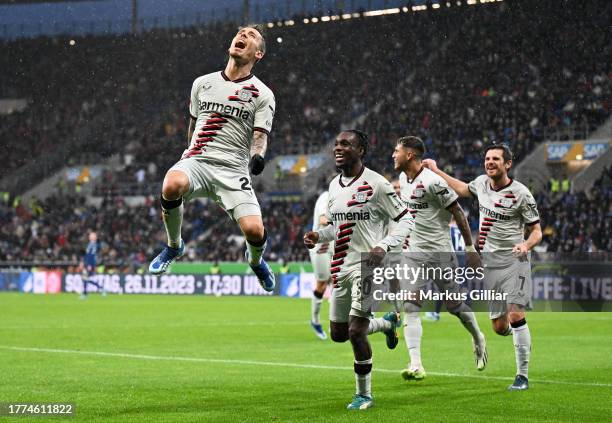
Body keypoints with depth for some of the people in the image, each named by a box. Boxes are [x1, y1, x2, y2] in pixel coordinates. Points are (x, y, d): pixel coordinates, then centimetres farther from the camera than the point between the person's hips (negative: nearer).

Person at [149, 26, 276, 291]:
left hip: (233, 170, -1)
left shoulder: (263, 94, 7)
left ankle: (255, 259, 21)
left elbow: (260, 136, -2)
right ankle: (174, 246, -6)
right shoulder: (203, 83, 16)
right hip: (196, 160, 1)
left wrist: (257, 156, -23)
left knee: (254, 231, -20)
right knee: (172, 185, -35)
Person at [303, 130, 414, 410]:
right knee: (338, 333, 12)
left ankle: (364, 395, 5)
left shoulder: (375, 184, -11)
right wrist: (318, 236, 3)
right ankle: (388, 323, 38)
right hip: (341, 268, 8)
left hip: (366, 266, -8)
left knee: (355, 332, -12)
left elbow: (406, 221, -8)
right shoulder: (334, 185, 11)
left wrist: (383, 246, -22)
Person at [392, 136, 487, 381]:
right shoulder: (402, 179, 6)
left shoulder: (432, 182, -19)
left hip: (440, 252, -6)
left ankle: (478, 339, 36)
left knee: (454, 305, 6)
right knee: (410, 306, -10)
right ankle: (415, 365, -15)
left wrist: (470, 249, -12)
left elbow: (458, 213, -14)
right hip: (414, 253, 6)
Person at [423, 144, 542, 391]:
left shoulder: (520, 193, -9)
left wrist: (526, 245, -25)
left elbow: (536, 231, -5)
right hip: (489, 263, 5)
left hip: (513, 260, -5)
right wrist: (436, 172, 32)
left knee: (516, 316, -18)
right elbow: (462, 189, 32)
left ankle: (522, 376, -11)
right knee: (499, 327, 3)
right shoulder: (481, 183, 7)